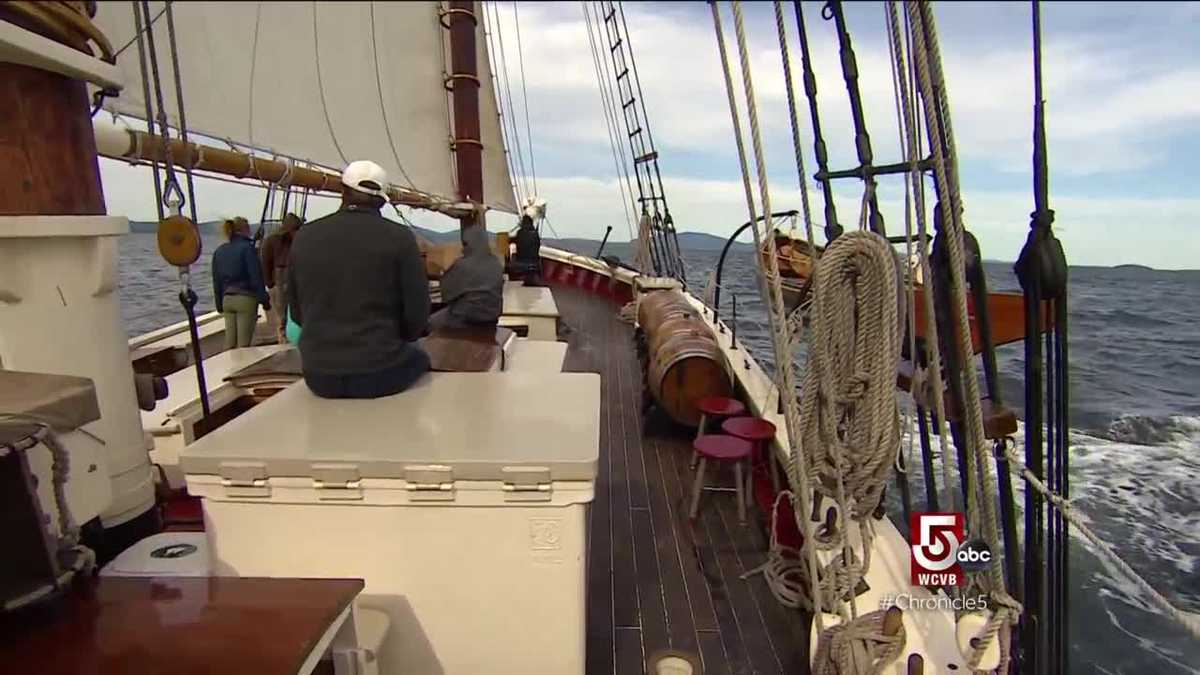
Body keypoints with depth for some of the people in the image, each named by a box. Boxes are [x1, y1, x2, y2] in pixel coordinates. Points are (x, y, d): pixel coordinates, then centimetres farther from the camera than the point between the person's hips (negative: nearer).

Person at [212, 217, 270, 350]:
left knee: (229, 344, 9)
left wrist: (219, 304, 20)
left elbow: (216, 281, 14)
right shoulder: (247, 248, -8)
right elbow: (256, 277, -11)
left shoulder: (219, 251, 10)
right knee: (243, 345, -3)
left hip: (227, 299, 6)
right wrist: (264, 300, -5)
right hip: (246, 299, -6)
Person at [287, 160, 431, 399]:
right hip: (380, 373, -3)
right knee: (419, 358, 30)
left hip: (318, 376, 3)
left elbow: (297, 312, 9)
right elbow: (417, 315, -8)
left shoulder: (304, 236, 1)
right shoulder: (400, 237, -8)